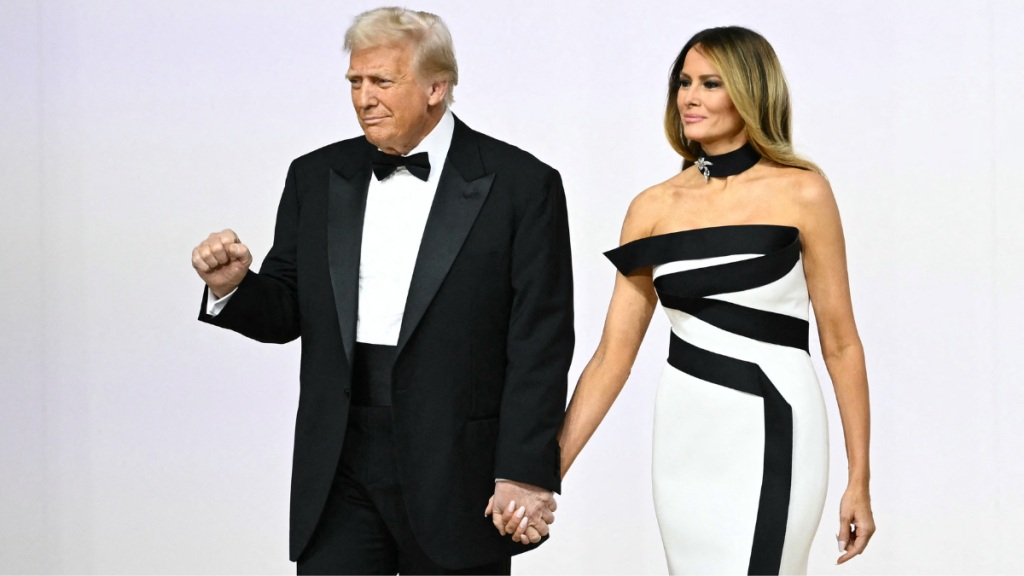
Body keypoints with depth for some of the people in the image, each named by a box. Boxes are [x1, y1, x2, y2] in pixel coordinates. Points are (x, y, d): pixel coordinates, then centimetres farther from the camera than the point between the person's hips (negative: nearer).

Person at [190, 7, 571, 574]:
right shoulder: (316, 178, 10)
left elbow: (540, 342, -7)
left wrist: (524, 474, -12)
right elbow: (288, 312, 13)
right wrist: (233, 287, -9)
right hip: (338, 474, 3)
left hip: (458, 473, -3)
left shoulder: (522, 185, -3)